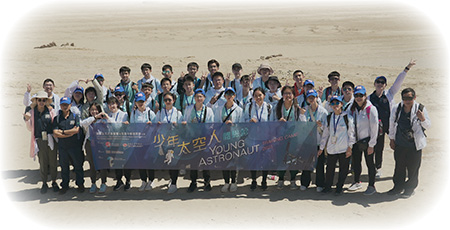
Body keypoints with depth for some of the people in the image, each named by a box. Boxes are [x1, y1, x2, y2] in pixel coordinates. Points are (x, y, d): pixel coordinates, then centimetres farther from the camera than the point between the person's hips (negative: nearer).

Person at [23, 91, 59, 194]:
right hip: (39, 140, 0)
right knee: (43, 163, 4)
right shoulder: (31, 111, 3)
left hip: (51, 139, 0)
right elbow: (30, 129, 7)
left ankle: (54, 182, 21)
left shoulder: (50, 110, 3)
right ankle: (44, 183, 19)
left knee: (53, 162, 6)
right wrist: (27, 120, -8)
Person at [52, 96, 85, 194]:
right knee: (64, 167, 11)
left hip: (75, 146, -2)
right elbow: (55, 134, -7)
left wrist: (62, 131, -9)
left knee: (78, 165, 7)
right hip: (62, 146, 2)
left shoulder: (75, 116, 1)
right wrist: (70, 132, -13)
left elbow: (76, 130, -11)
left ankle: (80, 184, 21)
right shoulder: (57, 118, 4)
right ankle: (64, 185, 24)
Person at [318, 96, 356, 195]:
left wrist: (350, 147, -6)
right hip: (331, 148, 3)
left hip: (344, 149, -2)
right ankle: (327, 186, 20)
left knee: (343, 169, 5)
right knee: (330, 168, 6)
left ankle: (339, 187, 18)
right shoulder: (328, 118, 9)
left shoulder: (347, 117, -1)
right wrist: (321, 147, 15)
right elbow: (325, 134, 15)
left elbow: (351, 133, 0)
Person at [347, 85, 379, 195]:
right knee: (355, 162, 16)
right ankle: (357, 182, 35)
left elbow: (374, 128, -13)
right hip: (355, 141, 5)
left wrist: (371, 145, -13)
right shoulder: (352, 109, 4)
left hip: (367, 141, -5)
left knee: (370, 163, 6)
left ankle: (372, 186, 19)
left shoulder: (371, 109, -12)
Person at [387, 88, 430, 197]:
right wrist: (392, 139, 12)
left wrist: (423, 119, -22)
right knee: (399, 167, 14)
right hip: (399, 144, 2)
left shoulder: (420, 109, -7)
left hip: (415, 145, -2)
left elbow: (428, 126, 0)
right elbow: (392, 124, 11)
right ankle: (398, 187, 32)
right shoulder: (396, 108, -2)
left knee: (413, 168, 6)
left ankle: (410, 188, 26)